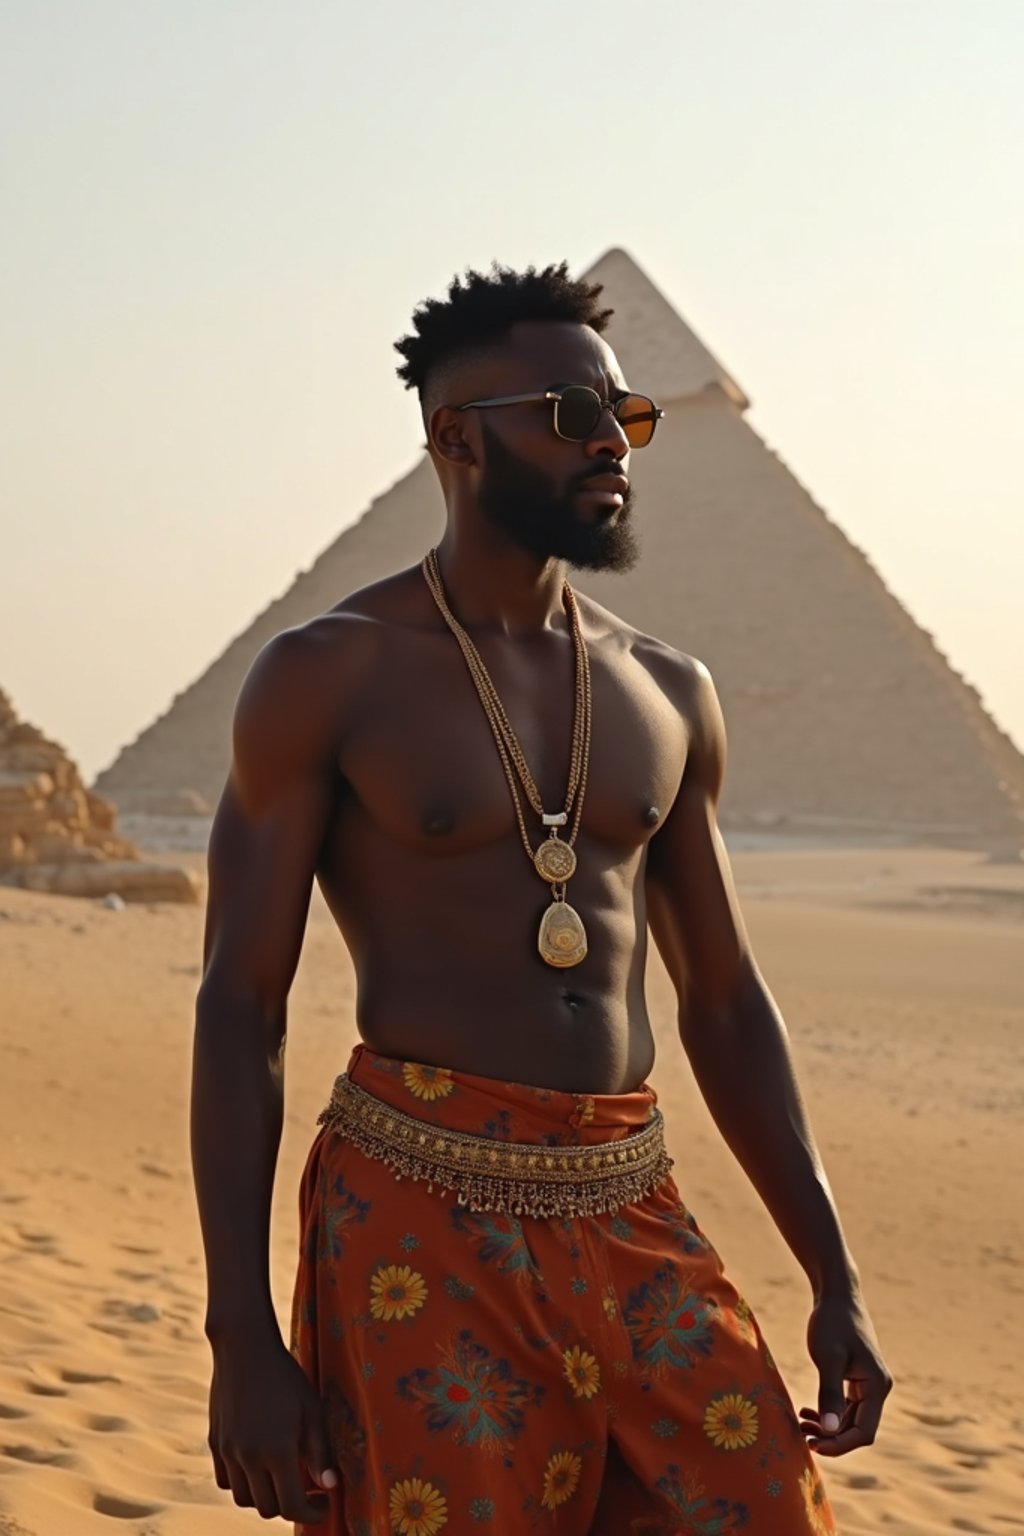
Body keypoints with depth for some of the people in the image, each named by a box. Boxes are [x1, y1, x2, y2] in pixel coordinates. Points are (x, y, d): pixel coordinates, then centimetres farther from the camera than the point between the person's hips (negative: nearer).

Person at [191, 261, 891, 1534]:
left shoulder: (669, 695, 12)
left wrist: (834, 1277, 11)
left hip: (634, 1219, 5)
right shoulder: (329, 677, -3)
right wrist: (242, 1339, -11)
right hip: (419, 1220, -4)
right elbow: (238, 1008, -5)